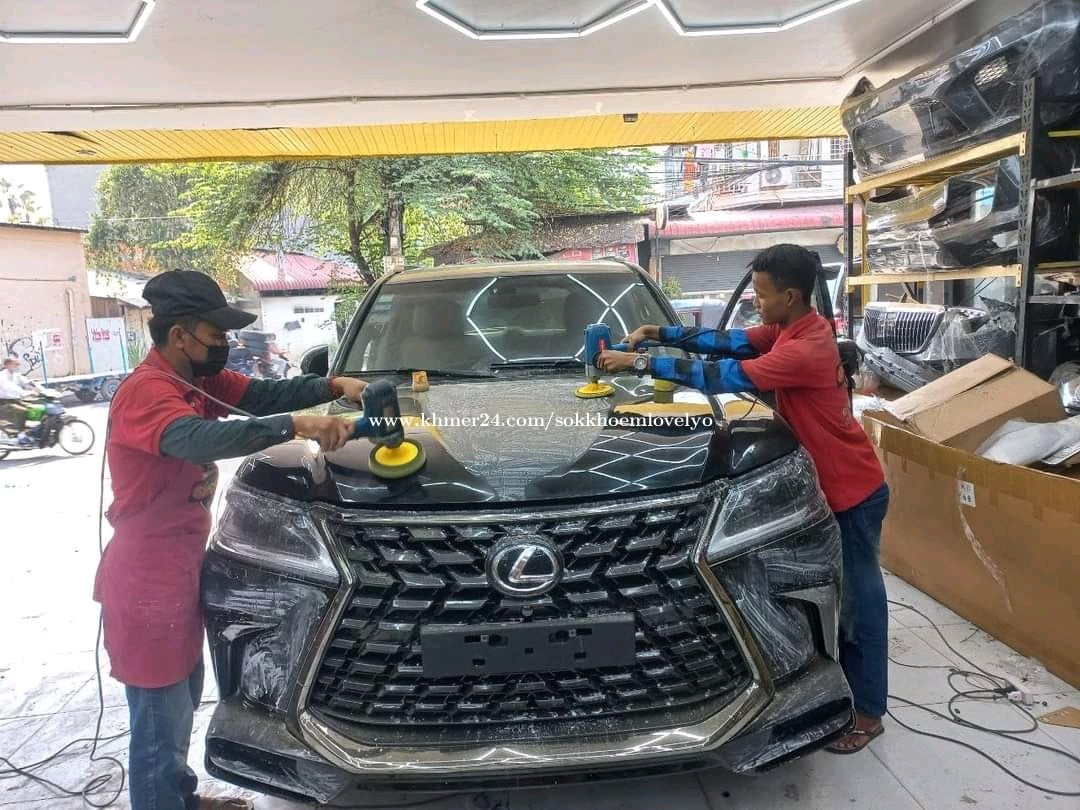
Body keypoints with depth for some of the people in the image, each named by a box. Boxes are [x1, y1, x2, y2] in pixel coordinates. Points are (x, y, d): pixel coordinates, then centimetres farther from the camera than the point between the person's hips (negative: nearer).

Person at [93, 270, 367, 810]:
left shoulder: (197, 379, 4)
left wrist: (333, 386, -13)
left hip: (179, 570, 10)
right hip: (148, 581, -10)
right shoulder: (145, 392, -24)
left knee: (182, 702, 26)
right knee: (161, 721, 5)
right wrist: (296, 426, -48)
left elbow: (262, 394, 1)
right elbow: (201, 438, -42)